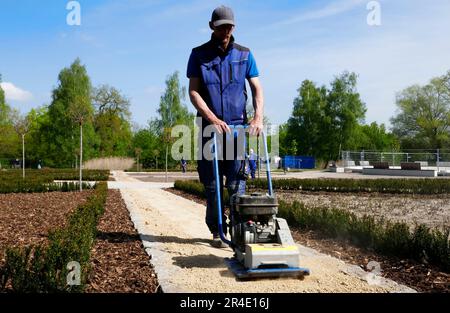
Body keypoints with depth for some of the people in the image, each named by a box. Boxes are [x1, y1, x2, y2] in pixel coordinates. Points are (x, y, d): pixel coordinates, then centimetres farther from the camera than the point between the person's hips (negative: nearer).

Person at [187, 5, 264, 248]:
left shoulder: (244, 54, 8)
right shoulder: (199, 54, 3)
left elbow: (257, 89, 4)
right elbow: (193, 92, -4)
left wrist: (258, 117, -14)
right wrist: (213, 120, -16)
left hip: (237, 126, 1)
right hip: (210, 126, 0)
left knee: (236, 182, -2)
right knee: (211, 183, 4)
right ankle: (217, 231, 13)